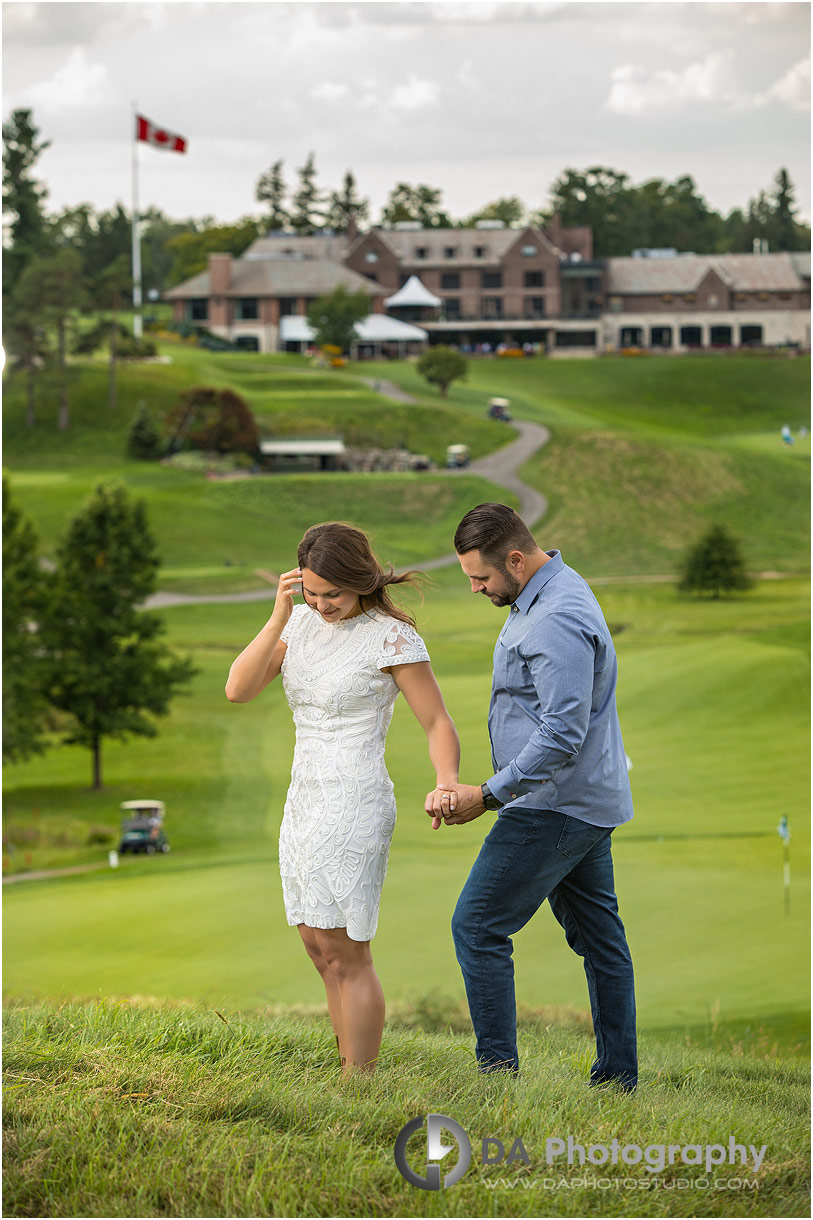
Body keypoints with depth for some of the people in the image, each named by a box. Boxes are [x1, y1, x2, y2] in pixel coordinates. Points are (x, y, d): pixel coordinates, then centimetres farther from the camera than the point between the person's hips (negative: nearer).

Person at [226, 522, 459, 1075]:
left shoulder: (392, 636, -11)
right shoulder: (303, 623, 7)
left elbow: (439, 722, -8)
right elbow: (238, 690, -3)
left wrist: (448, 784, -27)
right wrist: (280, 616, -12)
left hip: (353, 806, -8)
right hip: (305, 801, 8)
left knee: (344, 953, -6)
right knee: (322, 948, 11)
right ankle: (353, 1082, 18)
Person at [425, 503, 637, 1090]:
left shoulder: (557, 622, -23)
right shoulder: (549, 593, 11)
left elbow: (562, 735, -28)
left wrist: (489, 795, -23)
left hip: (555, 809, -11)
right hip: (589, 801, 11)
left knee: (478, 926, -7)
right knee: (598, 935, 12)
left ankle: (498, 1067, -6)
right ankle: (619, 1076, 16)